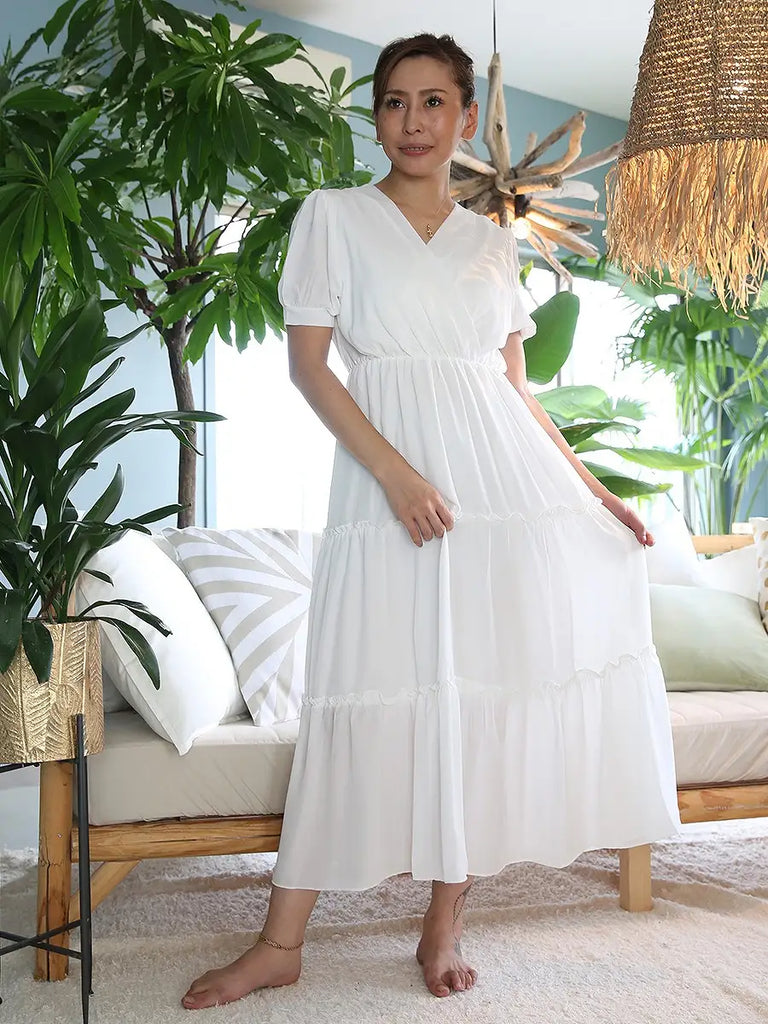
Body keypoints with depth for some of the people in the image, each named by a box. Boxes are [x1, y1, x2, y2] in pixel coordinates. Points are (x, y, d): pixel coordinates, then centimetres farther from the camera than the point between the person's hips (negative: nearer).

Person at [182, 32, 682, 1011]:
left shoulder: (492, 241, 17)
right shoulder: (333, 214, 6)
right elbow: (306, 360, -2)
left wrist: (590, 488, 12)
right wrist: (394, 469, -14)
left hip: (507, 480, 4)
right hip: (390, 480, -3)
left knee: (487, 689, 0)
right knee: (370, 696, -5)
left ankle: (445, 922, 15)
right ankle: (280, 941, 7)